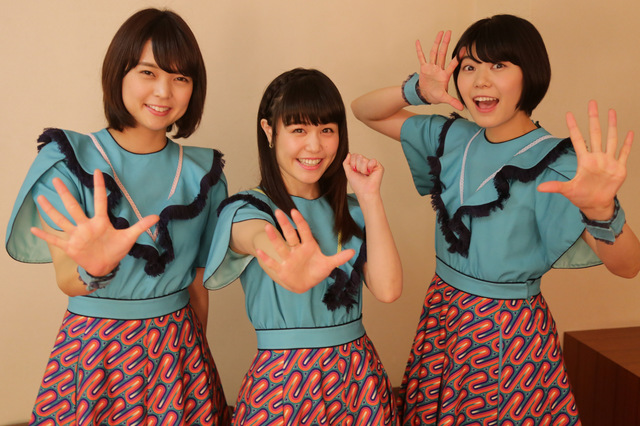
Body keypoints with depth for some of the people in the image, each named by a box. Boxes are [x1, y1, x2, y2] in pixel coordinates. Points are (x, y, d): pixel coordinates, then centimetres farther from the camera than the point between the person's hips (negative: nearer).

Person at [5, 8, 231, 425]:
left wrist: (198, 354, 10)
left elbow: (198, 282, 8)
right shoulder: (67, 160, -7)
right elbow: (66, 279, -14)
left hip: (179, 350, 2)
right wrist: (92, 270, -35)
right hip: (92, 349, -2)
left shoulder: (202, 171, 1)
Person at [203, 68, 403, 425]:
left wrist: (369, 197, -10)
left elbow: (388, 289, -8)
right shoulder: (247, 208, -8)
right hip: (282, 381, -4)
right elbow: (262, 240, -32)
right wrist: (291, 270, -54)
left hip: (358, 378, 4)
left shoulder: (351, 211, 5)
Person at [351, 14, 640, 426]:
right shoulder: (452, 136, -2)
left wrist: (602, 210, -47)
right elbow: (365, 111, 5)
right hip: (441, 314, 5)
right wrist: (417, 91, -14)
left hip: (509, 331, -5)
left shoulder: (553, 162, -18)